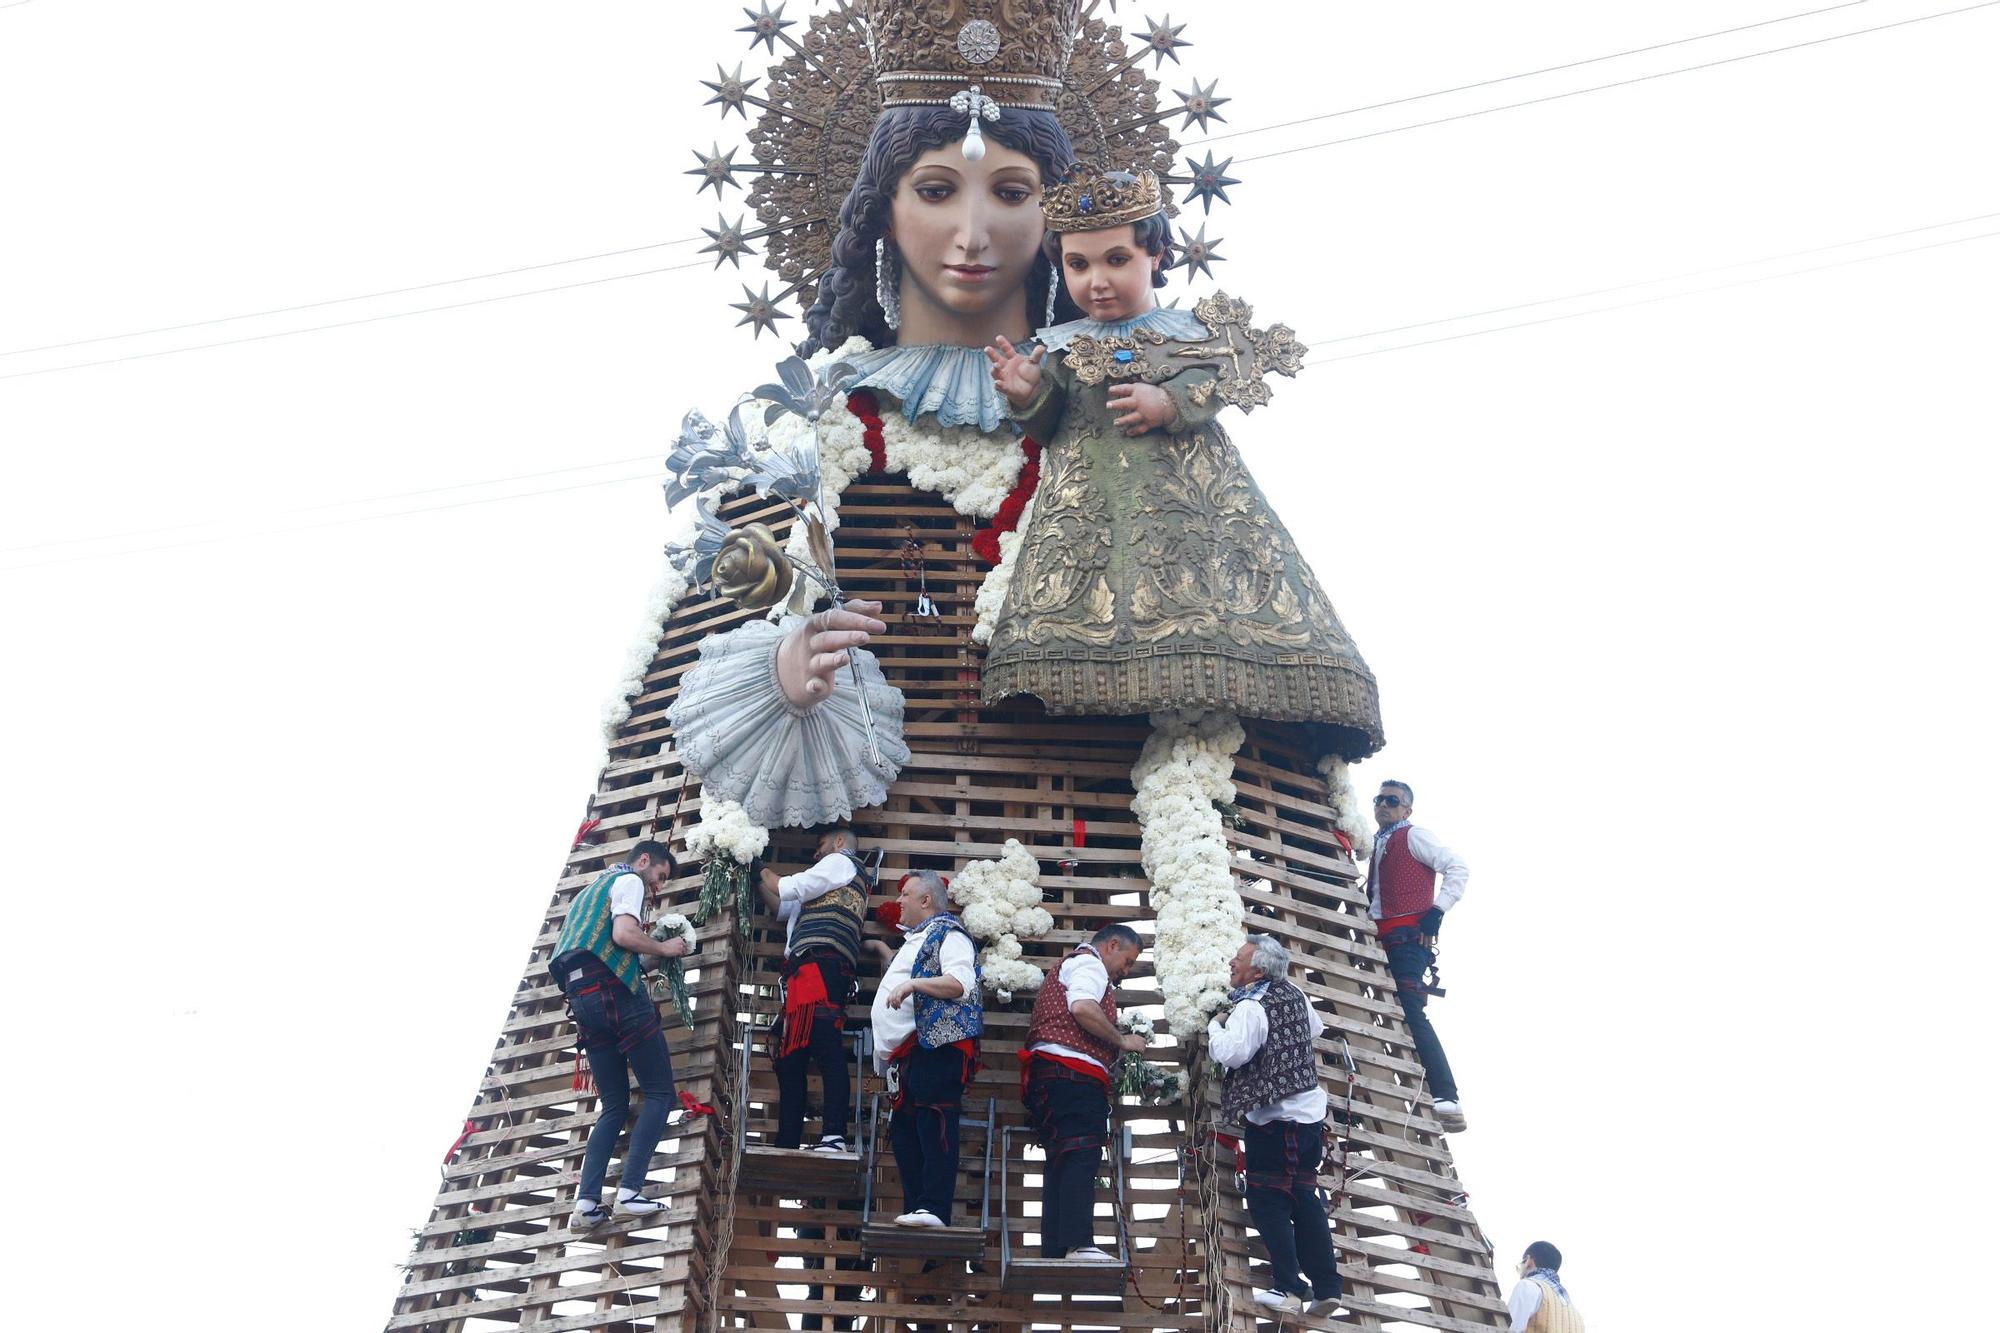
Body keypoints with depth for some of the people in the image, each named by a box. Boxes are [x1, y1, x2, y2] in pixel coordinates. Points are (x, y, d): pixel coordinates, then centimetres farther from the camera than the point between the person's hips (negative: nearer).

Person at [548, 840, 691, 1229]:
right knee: (659, 1090, -3)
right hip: (615, 992, -9)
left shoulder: (591, 889, 31)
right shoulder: (629, 882, 3)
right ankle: (630, 1190, -16)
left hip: (581, 999, 9)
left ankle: (586, 1201, -5)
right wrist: (665, 948, 0)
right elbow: (624, 934, -15)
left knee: (614, 1104, 9)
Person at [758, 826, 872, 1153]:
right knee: (789, 1060, 7)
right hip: (805, 975, 10)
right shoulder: (830, 886, 38)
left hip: (820, 966, -10)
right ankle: (786, 1146, 6)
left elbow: (791, 888, 2)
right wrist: (759, 882, 35)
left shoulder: (842, 861, 10)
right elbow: (784, 907, 42)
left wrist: (763, 871, 18)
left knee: (826, 1049, -22)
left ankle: (834, 1135, -34)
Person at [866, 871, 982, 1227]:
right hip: (905, 1053, 11)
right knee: (904, 1131, 8)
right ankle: (914, 1208, 11)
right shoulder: (915, 940, 28)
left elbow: (962, 984, -20)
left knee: (934, 1127, -15)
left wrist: (912, 983, -26)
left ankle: (934, 1209, -20)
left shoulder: (948, 934, -4)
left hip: (936, 1047, -11)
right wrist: (885, 953, 42)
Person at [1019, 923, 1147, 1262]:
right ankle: (1078, 1244, -30)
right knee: (1082, 1157, -19)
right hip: (1073, 1072, -10)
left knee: (1062, 1163, 5)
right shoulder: (1089, 963, 1)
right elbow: (1082, 1008, -18)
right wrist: (1122, 1041, -8)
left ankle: (1054, 1252, -2)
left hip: (1048, 1073, 10)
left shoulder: (1067, 967, 34)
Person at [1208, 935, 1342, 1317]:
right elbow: (1315, 1030, 25)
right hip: (1311, 1109, 8)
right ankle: (1326, 1288, 9)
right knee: (1305, 1195, 12)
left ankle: (1288, 1288, -7)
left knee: (1266, 1198, -1)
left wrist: (1215, 1027, -10)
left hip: (1273, 1117, -8)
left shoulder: (1251, 1008, -18)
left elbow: (1231, 1053, -28)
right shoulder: (1295, 995, 8)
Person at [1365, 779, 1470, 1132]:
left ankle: (1446, 1099, -26)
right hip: (1383, 940, 9)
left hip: (1408, 937, -9)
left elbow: (1457, 868, -8)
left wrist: (1436, 911, -15)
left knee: (1410, 1011, -21)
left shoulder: (1414, 836, 2)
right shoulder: (1377, 848, 25)